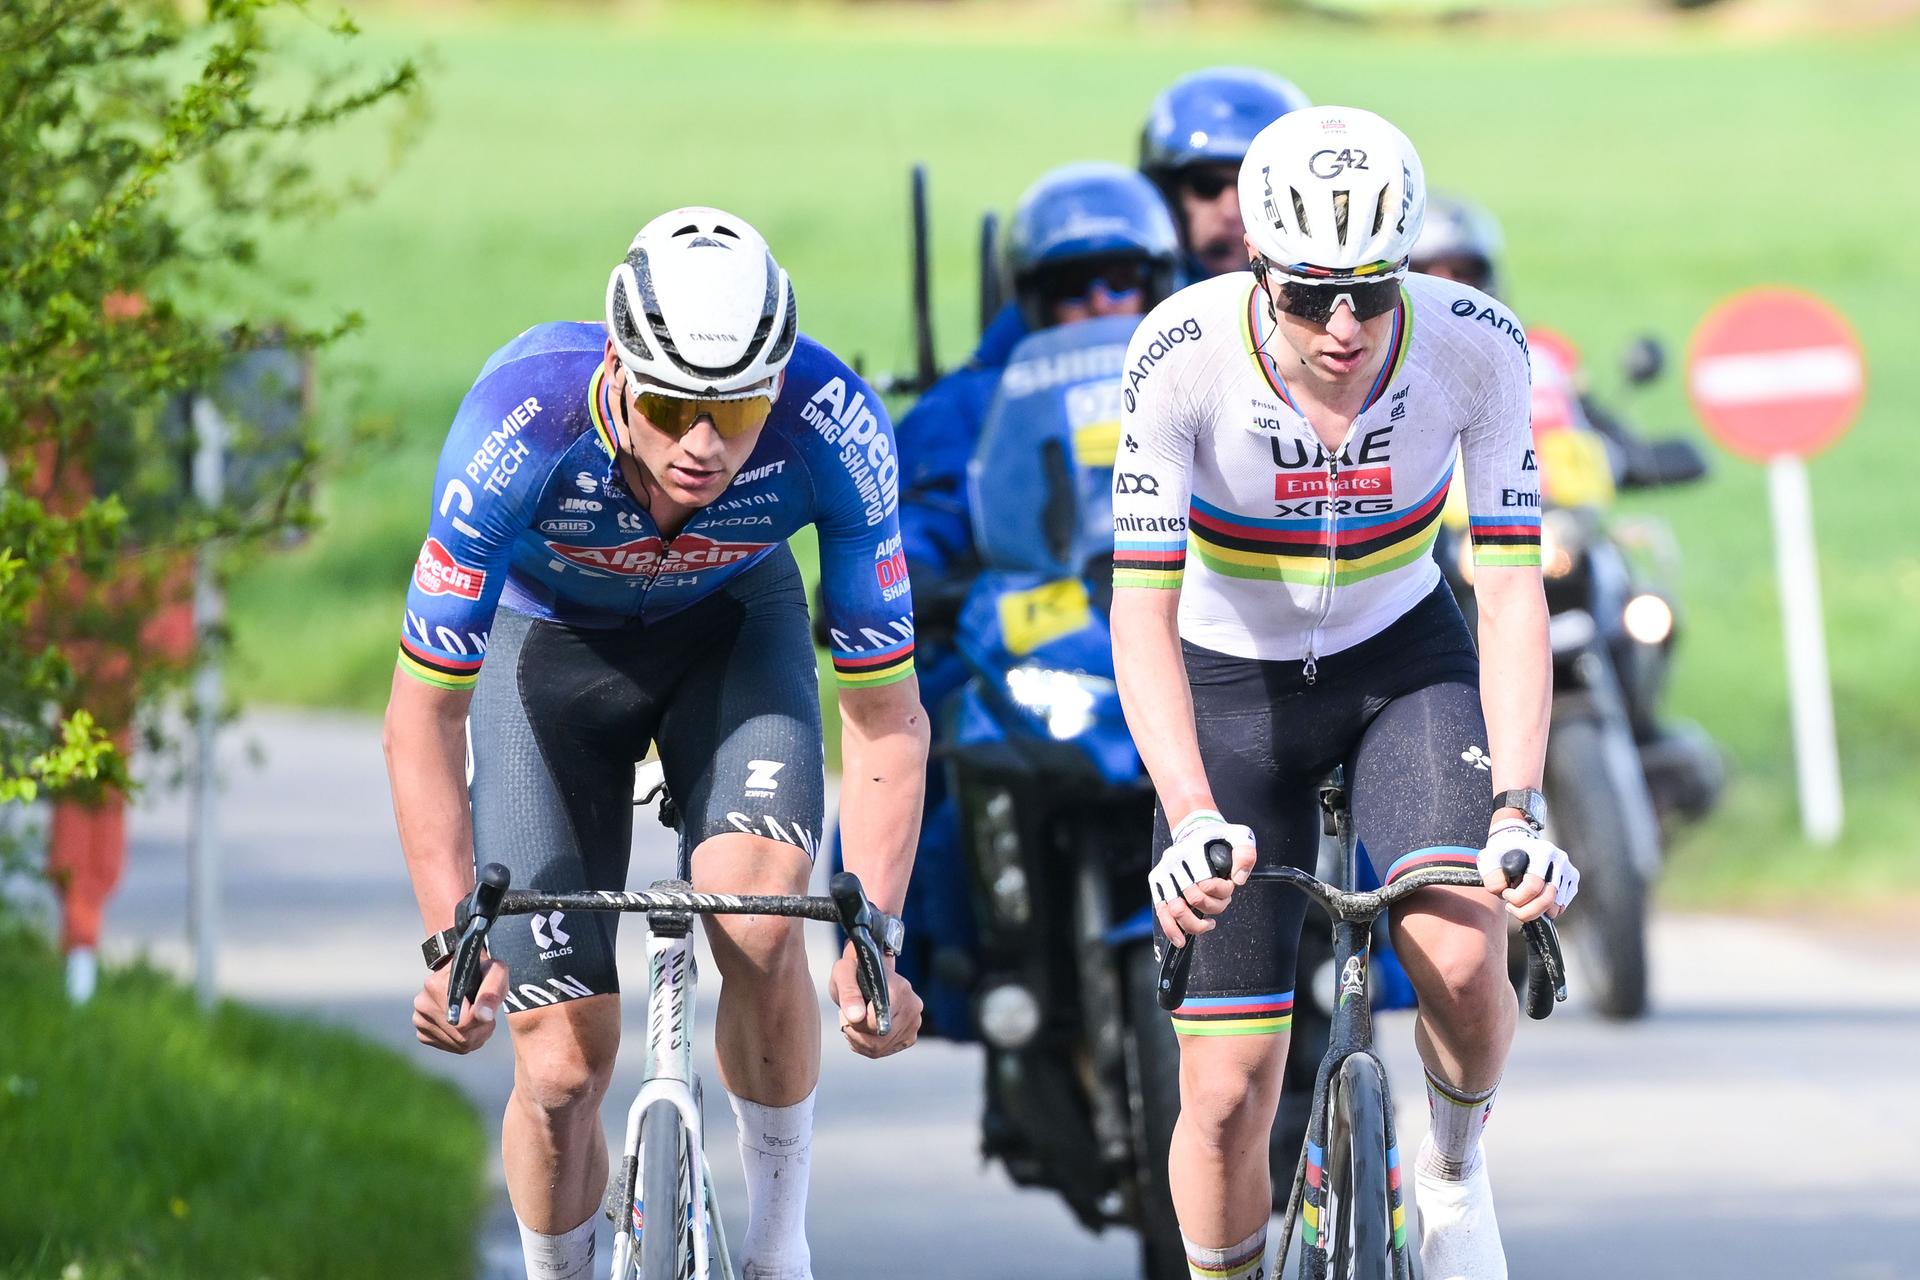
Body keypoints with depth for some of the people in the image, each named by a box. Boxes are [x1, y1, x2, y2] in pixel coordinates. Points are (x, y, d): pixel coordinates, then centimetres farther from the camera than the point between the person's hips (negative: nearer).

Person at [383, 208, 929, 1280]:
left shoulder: (833, 428, -35)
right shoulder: (523, 424, -38)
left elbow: (886, 712, -24)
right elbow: (424, 711, -28)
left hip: (731, 626, 1)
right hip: (550, 638, 0)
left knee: (760, 924, -26)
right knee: (565, 1064, -6)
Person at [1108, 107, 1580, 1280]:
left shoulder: (1474, 346, -25)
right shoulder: (1184, 356, -28)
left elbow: (1512, 592, -22)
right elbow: (1143, 611, -29)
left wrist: (1515, 808, -35)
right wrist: (1192, 819, -42)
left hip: (1403, 656, 1)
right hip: (1233, 684, 0)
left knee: (1462, 956, -26)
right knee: (1229, 1100, -6)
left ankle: (1457, 1163, 6)